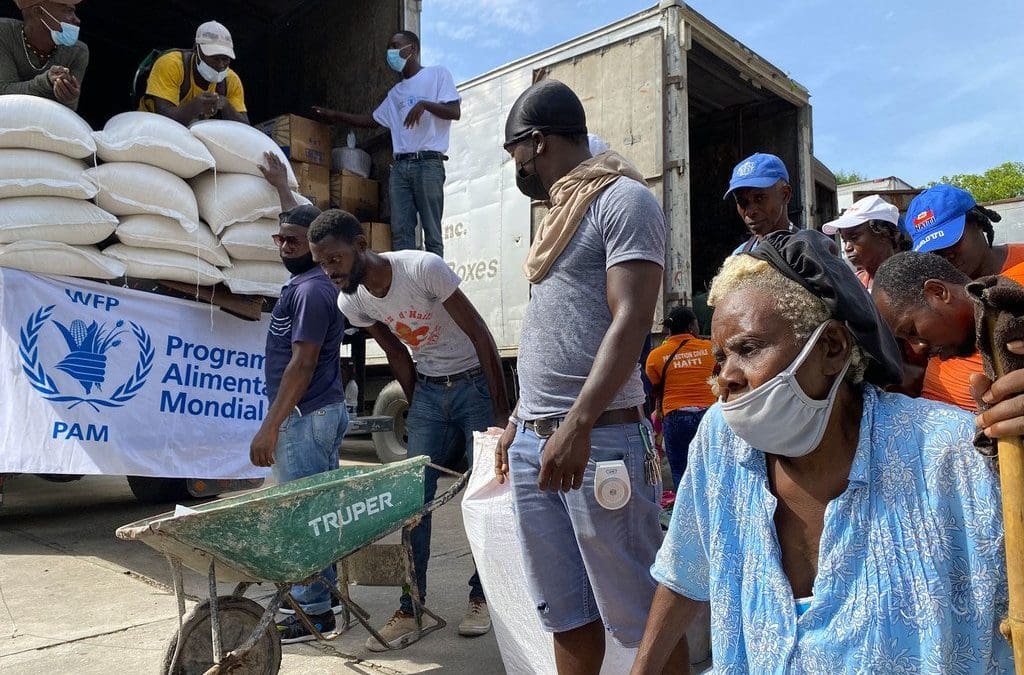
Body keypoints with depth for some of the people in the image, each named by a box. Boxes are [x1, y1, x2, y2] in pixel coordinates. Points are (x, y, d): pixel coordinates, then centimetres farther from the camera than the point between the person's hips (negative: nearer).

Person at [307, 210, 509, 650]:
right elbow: (397, 355, 7)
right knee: (414, 496, -1)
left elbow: (481, 336, -19)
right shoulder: (350, 303, -7)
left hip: (476, 383, -4)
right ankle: (410, 608, 8)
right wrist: (418, 409, 7)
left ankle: (481, 597, 16)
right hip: (427, 389, 5)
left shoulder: (423, 267, -24)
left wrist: (501, 412, -17)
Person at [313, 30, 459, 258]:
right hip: (400, 166, 6)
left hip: (428, 163, -6)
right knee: (400, 230, -5)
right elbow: (373, 120, 33)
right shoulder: (396, 92, 27)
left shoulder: (437, 74, 8)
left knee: (432, 230, -9)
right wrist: (335, 116, 29)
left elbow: (455, 112, -2)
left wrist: (424, 104, -15)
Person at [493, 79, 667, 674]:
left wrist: (577, 424, -26)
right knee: (567, 613, 15)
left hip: (599, 439, -8)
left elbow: (631, 321, -17)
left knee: (640, 615, 3)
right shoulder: (561, 211, 21)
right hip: (534, 441, 8)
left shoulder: (624, 199, -6)